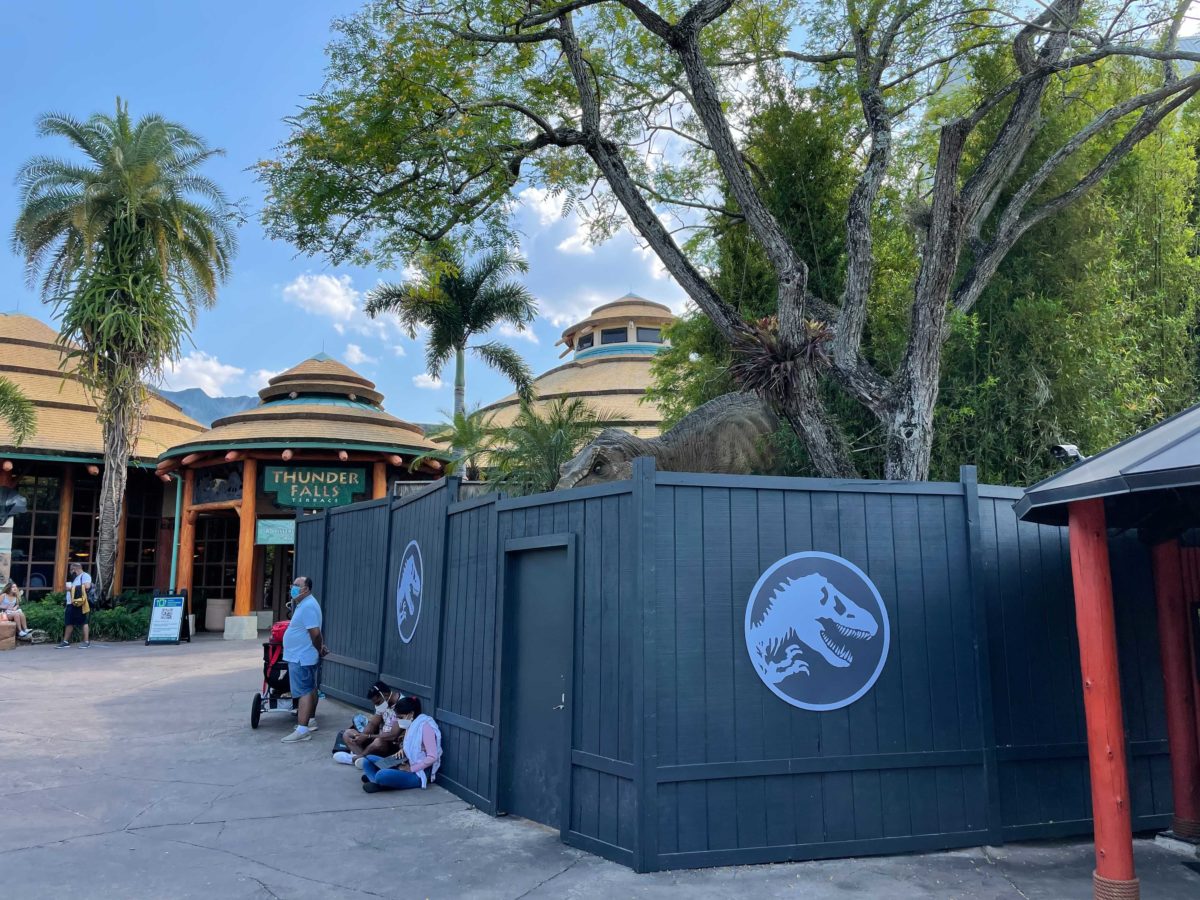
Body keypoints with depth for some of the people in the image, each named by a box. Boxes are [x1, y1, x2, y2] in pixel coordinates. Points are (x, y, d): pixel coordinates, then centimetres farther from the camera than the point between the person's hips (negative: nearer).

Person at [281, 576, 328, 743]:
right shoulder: (305, 604, 15)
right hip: (302, 656, 11)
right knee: (310, 689, 17)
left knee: (304, 692, -11)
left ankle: (302, 730, -12)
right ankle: (311, 720, 27)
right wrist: (320, 647, 18)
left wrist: (319, 650, -11)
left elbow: (315, 632, -23)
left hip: (301, 657, -11)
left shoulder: (308, 606, -20)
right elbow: (315, 633, 22)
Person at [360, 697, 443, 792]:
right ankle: (378, 782, -18)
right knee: (368, 760, 2)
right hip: (407, 766, 10)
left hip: (419, 773, -10)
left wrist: (411, 769, -19)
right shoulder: (411, 725, 11)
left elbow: (433, 757, -21)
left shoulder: (425, 726, -17)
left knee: (382, 775, -34)